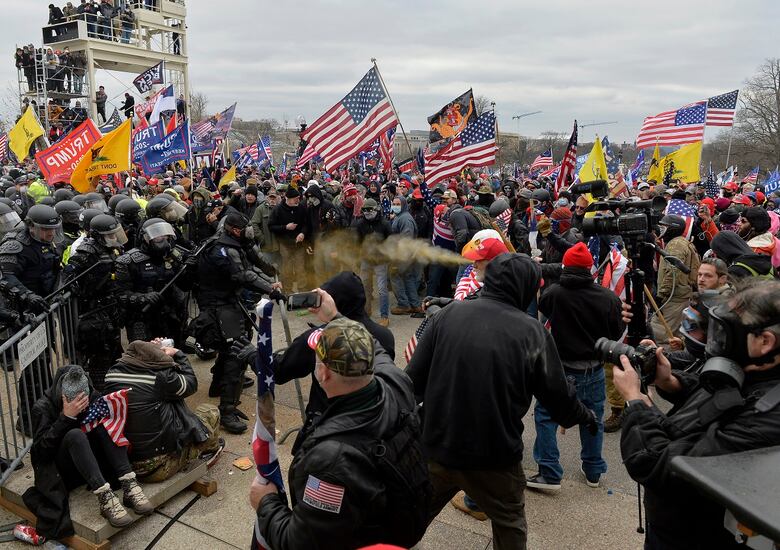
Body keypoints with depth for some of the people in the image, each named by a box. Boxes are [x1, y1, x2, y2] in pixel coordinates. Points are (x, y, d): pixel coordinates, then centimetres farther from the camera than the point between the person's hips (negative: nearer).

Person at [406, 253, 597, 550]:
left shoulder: (448, 313, -7)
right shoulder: (531, 331, -12)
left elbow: (415, 377, -5)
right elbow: (557, 395, -2)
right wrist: (584, 416, 19)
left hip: (438, 447, 2)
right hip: (495, 457, -2)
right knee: (510, 524, 23)